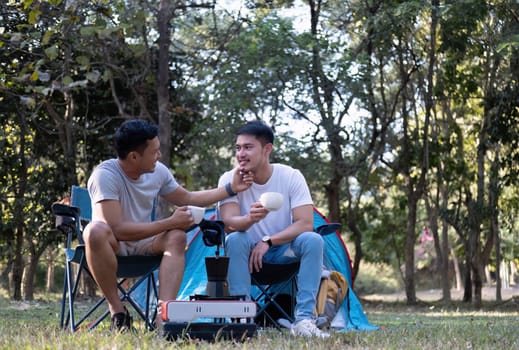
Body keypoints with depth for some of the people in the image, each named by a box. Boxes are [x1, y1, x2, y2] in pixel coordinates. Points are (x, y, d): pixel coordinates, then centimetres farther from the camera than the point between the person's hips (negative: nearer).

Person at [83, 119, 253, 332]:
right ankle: (117, 311, -26)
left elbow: (188, 198, 13)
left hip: (142, 244, 6)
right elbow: (118, 229, -33)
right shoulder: (105, 176, -26)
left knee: (177, 236, -22)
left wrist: (231, 189, 6)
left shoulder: (158, 172, -5)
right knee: (96, 231, -37)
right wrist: (170, 222, -29)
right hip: (112, 244, -6)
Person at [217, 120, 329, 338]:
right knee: (235, 240, -33)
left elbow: (305, 224, -19)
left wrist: (268, 241, -28)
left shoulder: (291, 177, -14)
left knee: (313, 240, -29)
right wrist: (250, 219, -48)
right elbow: (229, 223, -25)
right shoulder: (229, 179, -14)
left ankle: (303, 319, -30)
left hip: (284, 250, 1)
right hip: (248, 251, 0)